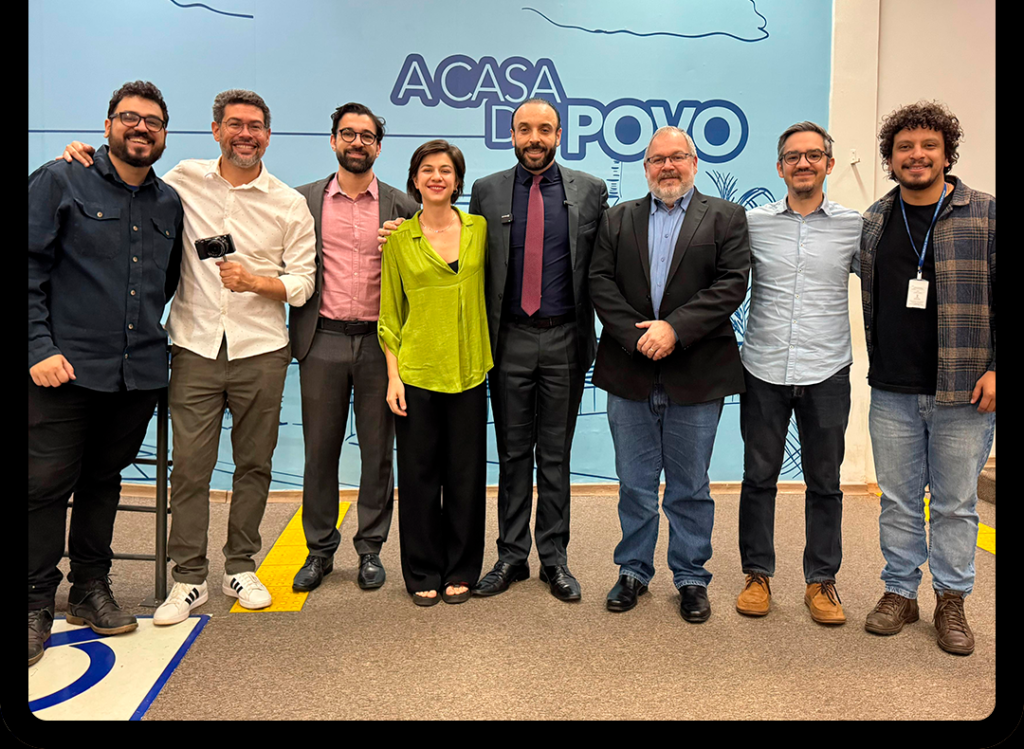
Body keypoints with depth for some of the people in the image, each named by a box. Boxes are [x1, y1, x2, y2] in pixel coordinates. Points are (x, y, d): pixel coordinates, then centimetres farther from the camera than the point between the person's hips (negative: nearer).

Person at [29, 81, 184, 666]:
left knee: (104, 480, 14)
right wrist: (40, 347, -11)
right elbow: (31, 269, -5)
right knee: (48, 485, 0)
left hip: (140, 371, 4)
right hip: (67, 368, -4)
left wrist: (148, 332, 13)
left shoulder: (169, 203, 12)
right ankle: (37, 602, 15)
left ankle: (92, 587, 27)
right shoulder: (60, 182, 0)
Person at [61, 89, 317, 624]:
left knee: (253, 464, 8)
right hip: (195, 346, 0)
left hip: (260, 350, 0)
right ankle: (189, 578, 15)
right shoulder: (183, 180, 6)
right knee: (190, 466, 0)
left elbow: (302, 283, 2)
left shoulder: (290, 205, 3)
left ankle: (240, 567, 25)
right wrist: (86, 158, 6)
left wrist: (256, 281, -16)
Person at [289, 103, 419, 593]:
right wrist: (296, 331, -4)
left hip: (379, 341, 0)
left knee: (378, 451, 6)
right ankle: (320, 550, 22)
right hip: (323, 340, 1)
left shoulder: (401, 206, 7)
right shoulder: (304, 200, 9)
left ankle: (370, 549, 21)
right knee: (320, 450, 7)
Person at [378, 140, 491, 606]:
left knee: (466, 474, 7)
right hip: (417, 370, -1)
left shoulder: (478, 229, 6)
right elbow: (390, 313, 4)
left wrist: (487, 357, 2)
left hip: (468, 370, 1)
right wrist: (393, 375, -4)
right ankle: (423, 574, 22)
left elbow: (490, 293, 12)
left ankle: (460, 571, 23)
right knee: (418, 474, 5)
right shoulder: (400, 238, 3)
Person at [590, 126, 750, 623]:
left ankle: (691, 578, 25)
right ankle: (634, 571, 27)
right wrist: (636, 335, -12)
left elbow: (732, 284, -7)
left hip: (696, 375, -1)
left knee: (690, 486, 9)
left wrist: (674, 328, -17)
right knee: (634, 484, 11)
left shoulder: (725, 218, 6)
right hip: (630, 372, 2)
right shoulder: (618, 219, 12)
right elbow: (600, 282, 1)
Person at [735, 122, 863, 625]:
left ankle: (821, 581, 24)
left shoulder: (853, 226, 3)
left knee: (824, 483, 9)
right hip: (763, 372, 0)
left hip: (826, 374, 0)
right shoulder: (753, 223, 3)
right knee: (759, 477, 8)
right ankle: (757, 574, 24)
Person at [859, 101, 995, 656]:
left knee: (956, 503, 8)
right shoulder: (875, 221, 8)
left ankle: (951, 601, 24)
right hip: (892, 392, 3)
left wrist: (996, 369, -8)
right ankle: (900, 592, 26)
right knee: (898, 500, 11)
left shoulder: (984, 215, -1)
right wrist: (877, 366, 9)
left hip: (963, 392, -2)